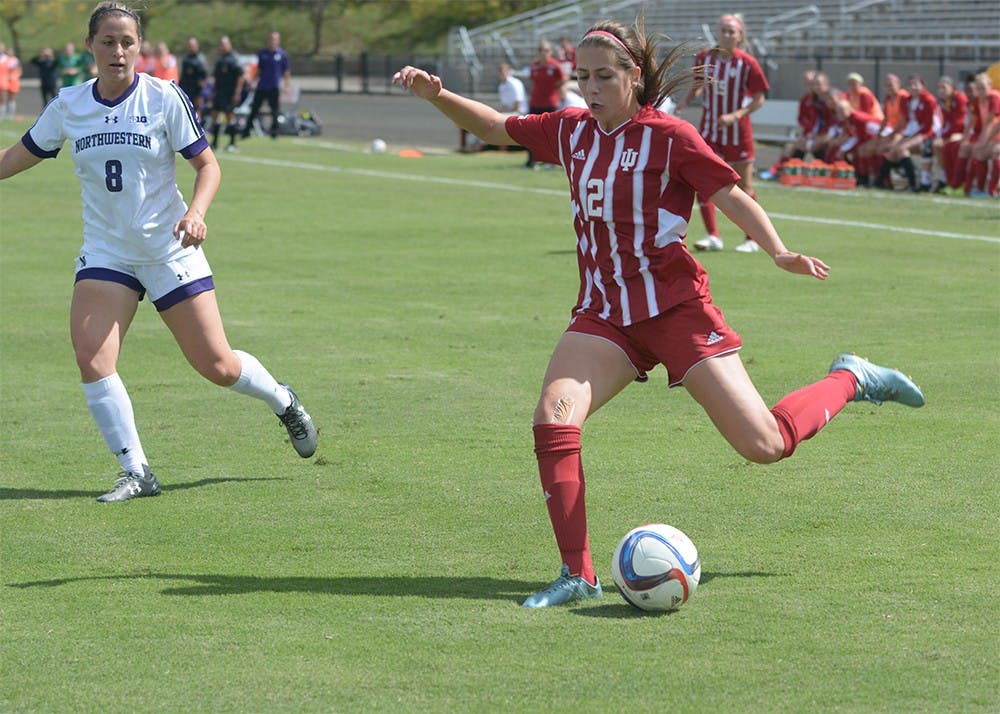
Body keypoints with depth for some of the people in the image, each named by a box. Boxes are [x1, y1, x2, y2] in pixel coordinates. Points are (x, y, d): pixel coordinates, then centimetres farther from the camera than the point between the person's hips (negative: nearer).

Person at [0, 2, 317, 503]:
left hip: (170, 250, -3)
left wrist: (196, 212, -21)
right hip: (105, 251, 3)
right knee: (90, 358, -18)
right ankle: (136, 473, -8)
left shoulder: (164, 98, -9)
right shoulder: (68, 106, 0)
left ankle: (283, 402, 32)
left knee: (216, 365, -1)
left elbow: (207, 164, -4)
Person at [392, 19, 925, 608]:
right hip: (602, 315, 5)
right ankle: (577, 575, -14)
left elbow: (733, 196, -10)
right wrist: (438, 96, 3)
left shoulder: (669, 136, -9)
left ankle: (850, 380, 25)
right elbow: (494, 127, 18)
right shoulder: (571, 131, 7)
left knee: (765, 445, -7)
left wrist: (779, 252, -25)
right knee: (553, 419, -21)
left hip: (676, 309, -4)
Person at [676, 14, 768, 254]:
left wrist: (735, 115, -22)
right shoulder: (704, 58, -2)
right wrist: (686, 100, -9)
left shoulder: (746, 63, -12)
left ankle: (751, 239, 17)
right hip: (709, 129, 3)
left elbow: (759, 99, -8)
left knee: (744, 187, 4)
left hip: (737, 130, -3)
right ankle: (713, 236, 0)